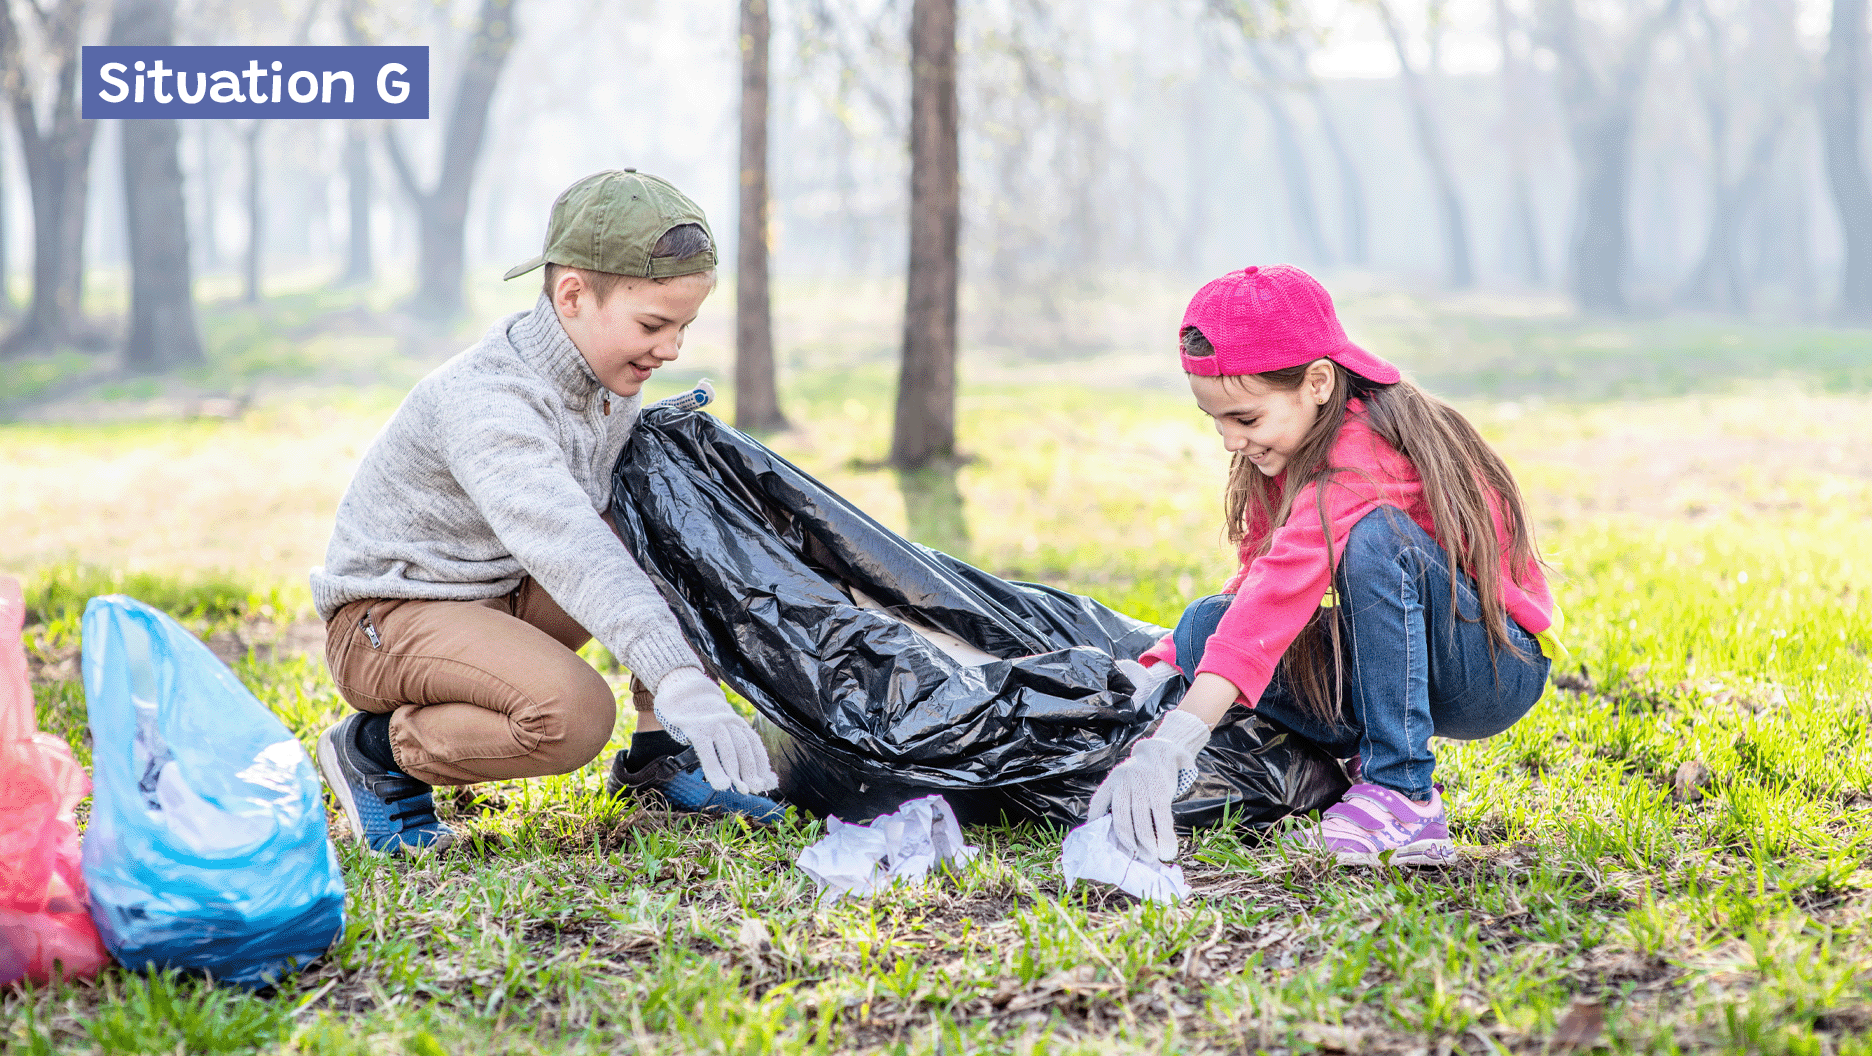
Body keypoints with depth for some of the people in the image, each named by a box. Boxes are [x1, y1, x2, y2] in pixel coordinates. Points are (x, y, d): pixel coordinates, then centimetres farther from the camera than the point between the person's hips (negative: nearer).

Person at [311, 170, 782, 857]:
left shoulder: (609, 378, -1)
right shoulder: (482, 402, -30)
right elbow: (561, 539, -47)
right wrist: (676, 675, -58)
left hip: (509, 595, 9)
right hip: (388, 619, -9)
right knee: (573, 714, -33)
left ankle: (660, 755, 4)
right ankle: (377, 750, -8)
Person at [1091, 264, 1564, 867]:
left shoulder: (1359, 455, -29)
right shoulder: (1297, 450, 1)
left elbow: (1281, 590, -41)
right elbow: (1259, 585, 4)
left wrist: (1171, 743, -50)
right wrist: (1157, 671, -12)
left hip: (1500, 665, -8)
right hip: (1406, 655, 8)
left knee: (1375, 538, -36)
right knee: (1204, 625, -11)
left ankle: (1404, 796, -30)